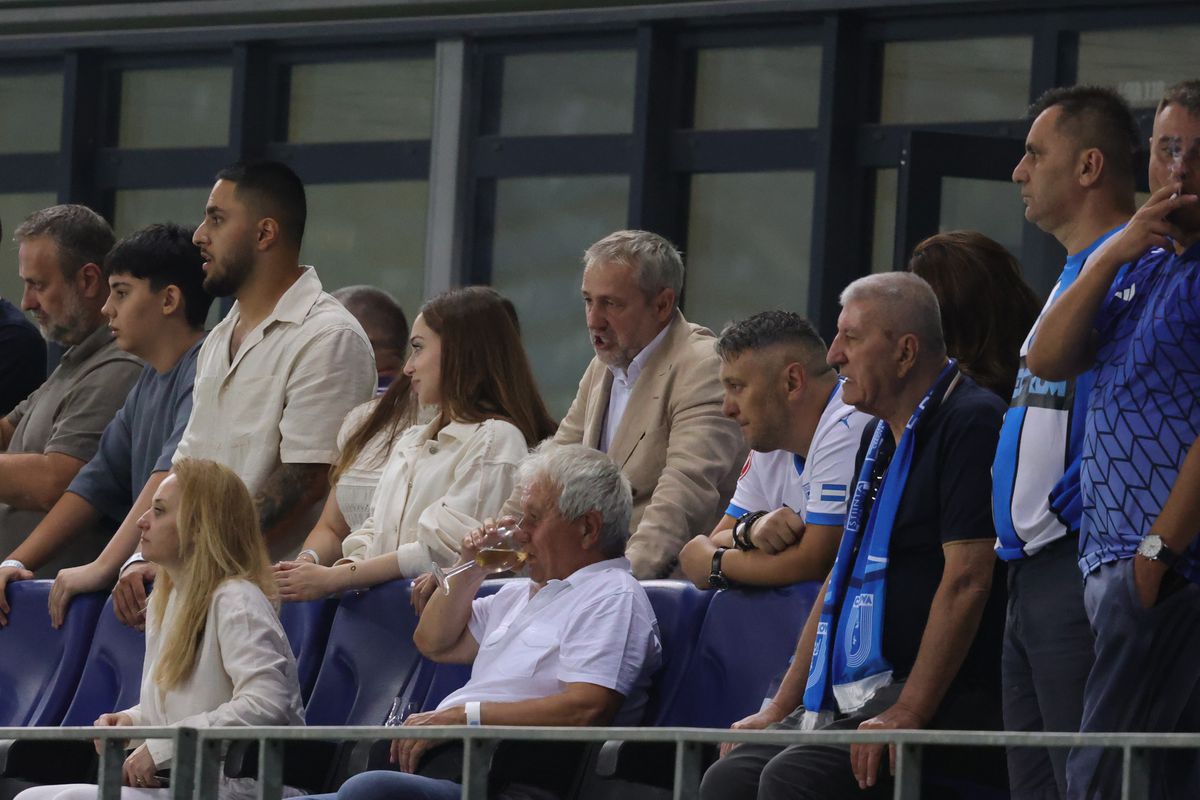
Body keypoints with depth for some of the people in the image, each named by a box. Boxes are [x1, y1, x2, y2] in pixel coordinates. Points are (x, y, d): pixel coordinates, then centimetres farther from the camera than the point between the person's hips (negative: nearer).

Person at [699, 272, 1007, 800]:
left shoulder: (970, 422, -9)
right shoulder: (879, 438, 21)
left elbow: (967, 581, -17)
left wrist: (907, 714, -22)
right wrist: (781, 708, 17)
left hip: (936, 698, -9)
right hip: (851, 696, 9)